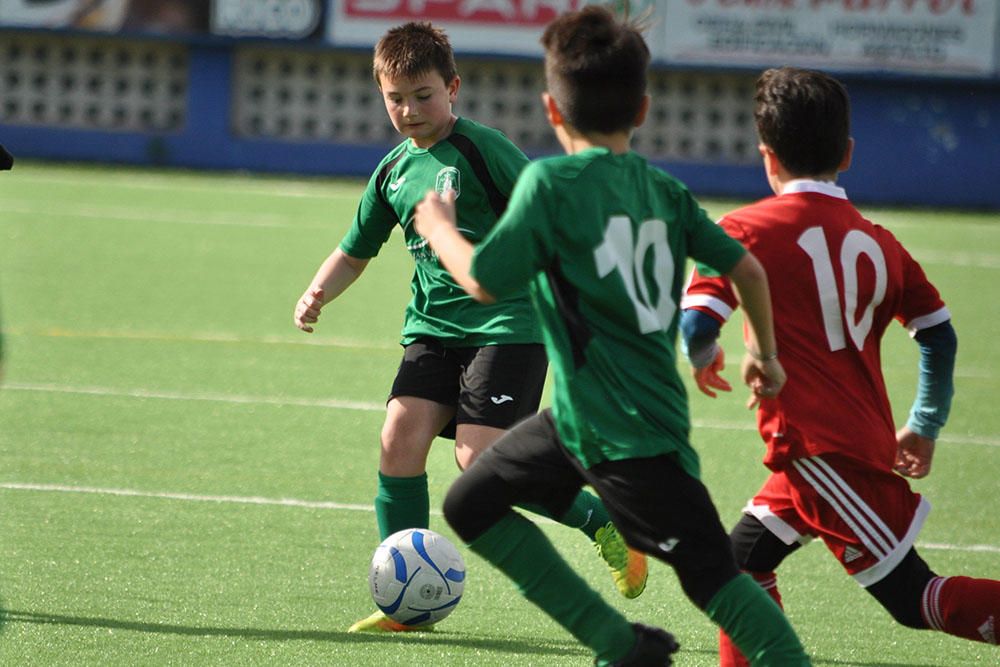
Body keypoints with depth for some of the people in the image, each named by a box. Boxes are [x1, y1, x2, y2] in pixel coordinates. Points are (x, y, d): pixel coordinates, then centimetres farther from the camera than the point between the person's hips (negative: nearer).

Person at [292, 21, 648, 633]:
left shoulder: (481, 148, -8)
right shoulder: (393, 173, 12)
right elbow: (355, 252, 23)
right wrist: (318, 294, 5)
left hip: (508, 324, -6)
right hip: (434, 327, 6)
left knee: (480, 463, -16)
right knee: (400, 438, -11)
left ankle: (603, 520, 5)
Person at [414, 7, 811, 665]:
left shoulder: (551, 182, -13)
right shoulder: (664, 190, 7)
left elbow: (485, 282, -14)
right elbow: (746, 268, 10)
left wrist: (439, 228, 6)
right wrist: (764, 353, 26)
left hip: (629, 435, -7)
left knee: (710, 572, -7)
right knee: (472, 505, 15)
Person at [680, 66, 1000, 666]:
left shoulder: (747, 232, -5)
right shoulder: (877, 242, 11)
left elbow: (695, 326, -12)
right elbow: (939, 334, 11)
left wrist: (703, 360, 11)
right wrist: (924, 428, 23)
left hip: (819, 450, -7)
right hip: (868, 437, 7)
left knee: (913, 599, -5)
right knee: (746, 559, 19)